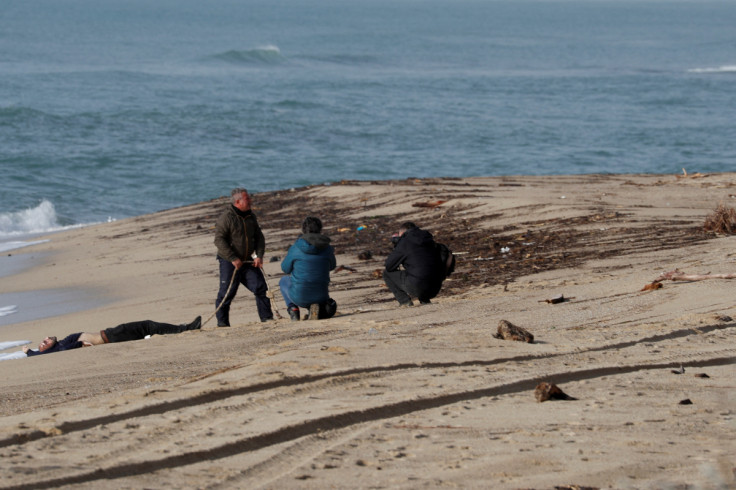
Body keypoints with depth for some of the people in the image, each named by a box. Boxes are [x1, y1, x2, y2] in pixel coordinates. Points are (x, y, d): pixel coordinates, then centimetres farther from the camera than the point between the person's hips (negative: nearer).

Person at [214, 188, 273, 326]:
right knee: (227, 292, -6)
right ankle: (222, 321, 5)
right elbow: (219, 240, -18)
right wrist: (233, 259, -21)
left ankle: (266, 317, 5)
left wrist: (259, 255, -2)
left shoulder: (250, 216, 10)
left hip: (247, 261, 6)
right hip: (229, 262, -6)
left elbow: (259, 237, 15)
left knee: (260, 286, -2)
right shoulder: (226, 217, -13)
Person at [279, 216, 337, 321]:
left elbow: (285, 268, 3)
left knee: (284, 281, 33)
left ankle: (292, 309, 9)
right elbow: (332, 266, 14)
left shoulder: (295, 248, -12)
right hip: (320, 296, 1)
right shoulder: (327, 249, -5)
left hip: (299, 297, -1)